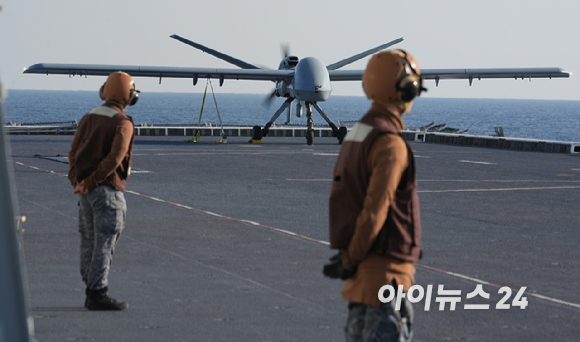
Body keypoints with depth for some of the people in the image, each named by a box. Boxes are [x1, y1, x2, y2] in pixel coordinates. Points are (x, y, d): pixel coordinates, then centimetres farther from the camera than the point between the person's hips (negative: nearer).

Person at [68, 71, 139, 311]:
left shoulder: (88, 118, 12)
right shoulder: (123, 123, -11)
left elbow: (74, 152, 9)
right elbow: (114, 158, -20)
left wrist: (77, 181, 1)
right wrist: (89, 183, -15)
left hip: (86, 191, 8)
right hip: (107, 189, -8)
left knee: (89, 241, 12)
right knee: (105, 243, -4)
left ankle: (91, 292, 18)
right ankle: (98, 294, -3)